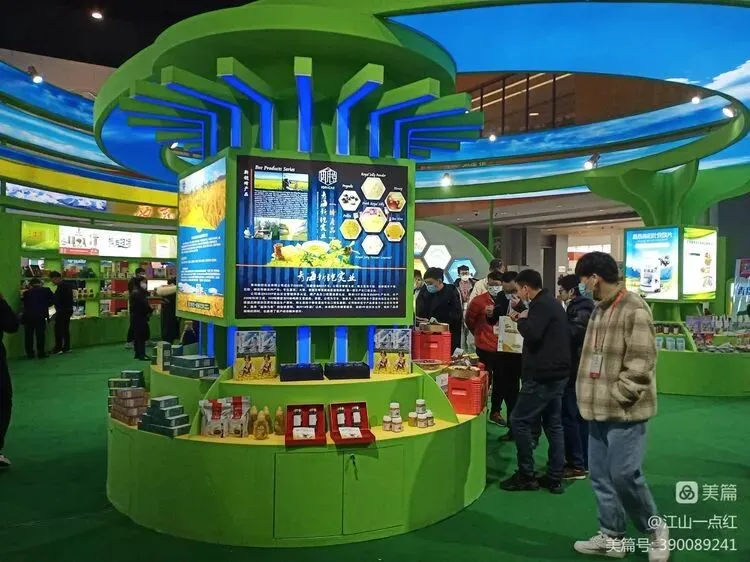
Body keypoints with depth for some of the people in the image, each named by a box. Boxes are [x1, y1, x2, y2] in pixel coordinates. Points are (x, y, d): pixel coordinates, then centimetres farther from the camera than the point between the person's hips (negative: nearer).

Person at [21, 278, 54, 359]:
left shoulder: (26, 292, 5)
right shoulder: (46, 290, 2)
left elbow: (23, 303, 9)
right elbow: (53, 299, 1)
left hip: (28, 316, 1)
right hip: (40, 316, -1)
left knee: (29, 336, 10)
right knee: (40, 335, 5)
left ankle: (30, 353, 12)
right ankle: (41, 353, 5)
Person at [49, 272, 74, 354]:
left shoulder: (61, 287, -16)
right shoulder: (67, 285, 15)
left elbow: (57, 300, -18)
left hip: (62, 311, -10)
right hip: (68, 310, 10)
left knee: (58, 329, -5)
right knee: (65, 329, 12)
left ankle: (58, 348, -4)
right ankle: (66, 347, 16)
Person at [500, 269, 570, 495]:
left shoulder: (541, 305, -16)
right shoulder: (551, 303, 16)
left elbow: (532, 334, -28)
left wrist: (522, 320, -10)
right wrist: (523, 319, 11)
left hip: (543, 375, -10)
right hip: (556, 373, 10)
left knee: (519, 421, -3)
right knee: (553, 424, 12)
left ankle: (526, 476, 4)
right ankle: (555, 478, 17)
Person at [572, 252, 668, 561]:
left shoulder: (634, 309, -15)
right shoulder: (599, 309, 12)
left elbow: (640, 363, -19)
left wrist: (615, 397, -16)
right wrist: (593, 397, 11)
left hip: (624, 410, -8)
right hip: (600, 409, 8)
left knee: (624, 475, -4)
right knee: (601, 476, 12)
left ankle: (656, 531, 21)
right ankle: (612, 537, 26)